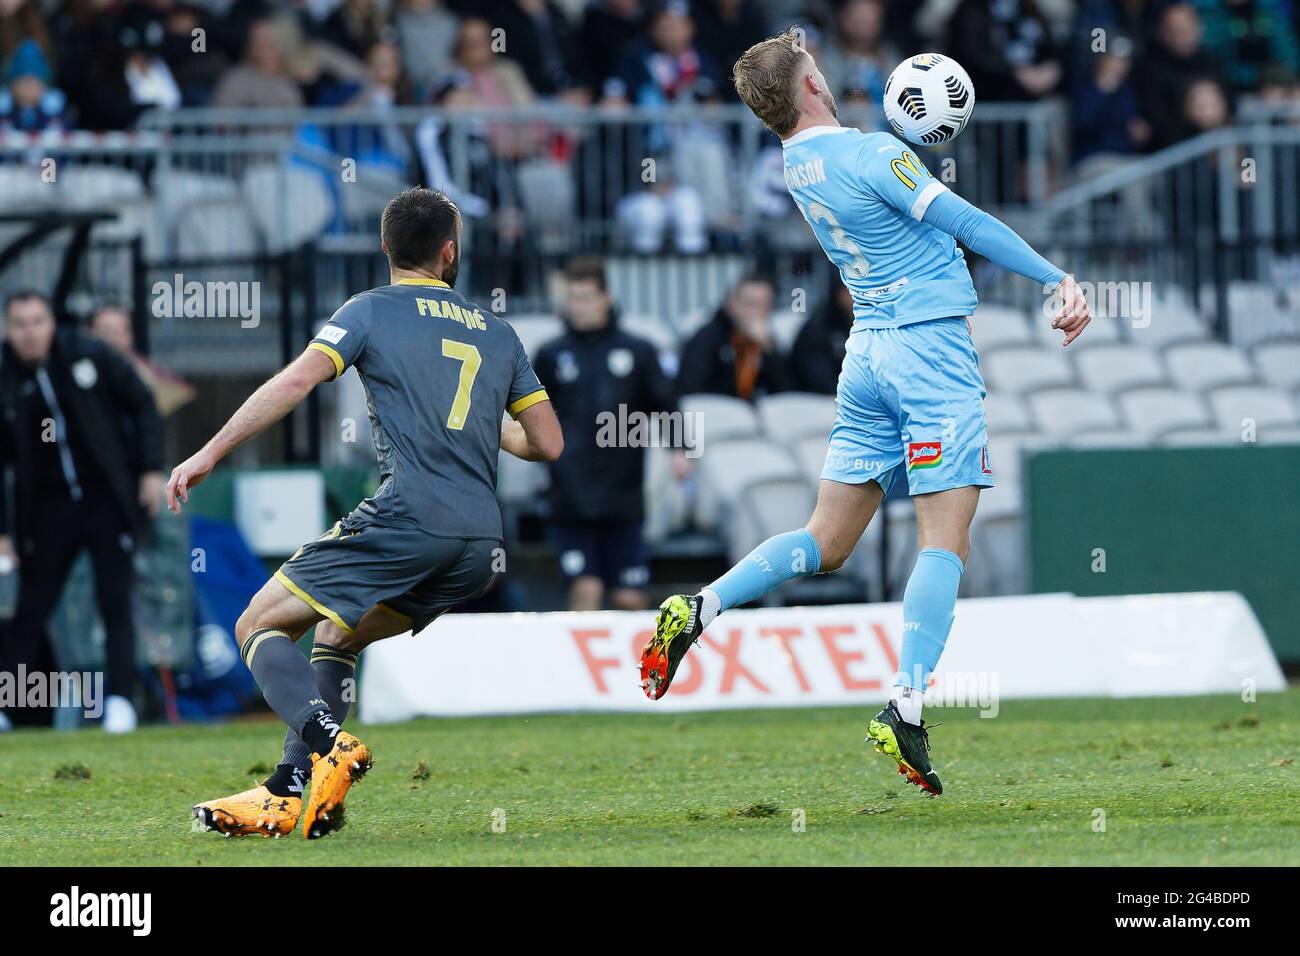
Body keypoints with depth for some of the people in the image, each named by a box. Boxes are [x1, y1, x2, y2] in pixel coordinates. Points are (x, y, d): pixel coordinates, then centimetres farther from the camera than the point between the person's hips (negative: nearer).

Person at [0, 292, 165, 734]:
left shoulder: (90, 356, -6)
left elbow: (142, 406, 3)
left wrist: (151, 469, -5)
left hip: (108, 499, -1)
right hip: (48, 507, 1)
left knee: (114, 601, -8)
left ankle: (119, 699, -6)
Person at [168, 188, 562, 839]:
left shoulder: (372, 309, 6)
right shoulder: (497, 332, 20)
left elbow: (299, 379, -8)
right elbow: (547, 444, 19)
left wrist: (209, 454, -6)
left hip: (405, 519, -6)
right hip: (482, 544, 6)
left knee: (259, 627, 4)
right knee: (333, 638, 24)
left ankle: (328, 745, -23)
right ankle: (287, 796, 11)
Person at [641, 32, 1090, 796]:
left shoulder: (798, 165, 10)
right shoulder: (869, 154, -13)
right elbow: (967, 224, -16)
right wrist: (1059, 279, -16)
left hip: (868, 352, 7)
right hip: (932, 343, -7)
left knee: (827, 541, 12)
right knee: (947, 541, -8)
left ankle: (700, 609, -5)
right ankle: (907, 707, -19)